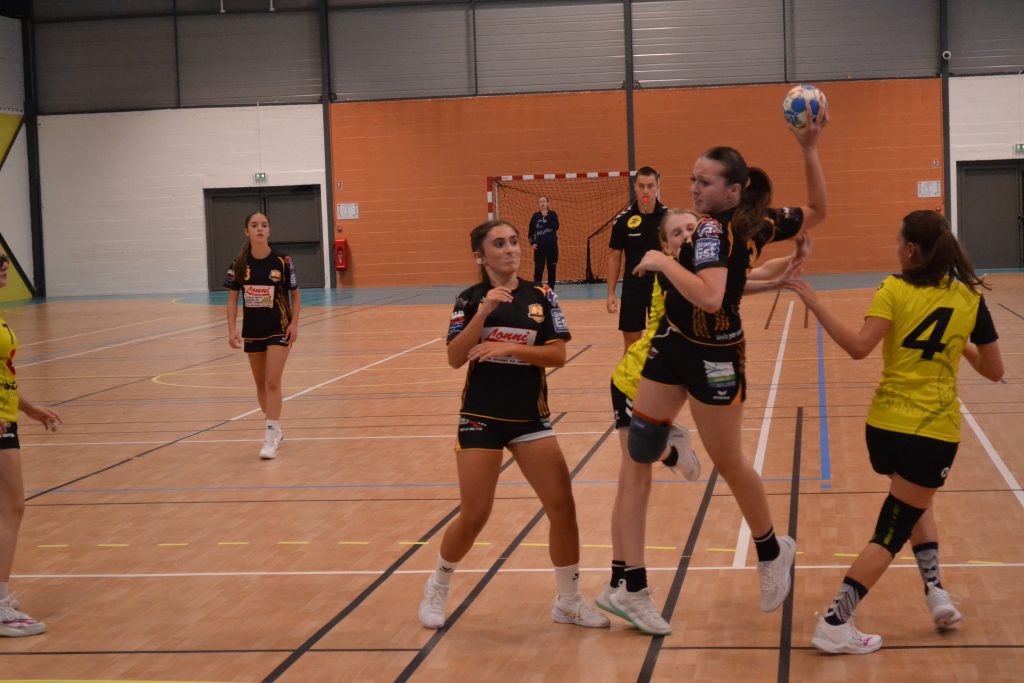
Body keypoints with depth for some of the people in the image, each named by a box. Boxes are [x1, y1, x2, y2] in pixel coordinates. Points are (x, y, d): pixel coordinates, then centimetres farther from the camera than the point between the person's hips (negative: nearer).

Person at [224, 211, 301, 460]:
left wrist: (294, 324, -9)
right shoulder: (240, 264, -4)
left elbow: (295, 295, 1)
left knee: (272, 382, -12)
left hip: (278, 329, -3)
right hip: (252, 330, 3)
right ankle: (275, 428, 30)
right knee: (261, 384, 12)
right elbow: (232, 299, 1)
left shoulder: (282, 261, -10)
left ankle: (271, 438, -11)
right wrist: (232, 329, -9)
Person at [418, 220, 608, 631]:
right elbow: (455, 358, -13)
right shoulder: (470, 299, -2)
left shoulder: (541, 297, 1)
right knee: (474, 517, -1)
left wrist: (510, 348, -20)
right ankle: (437, 589, 25)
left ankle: (569, 602, 12)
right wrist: (483, 311, -22)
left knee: (562, 508, -5)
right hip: (481, 418, -2)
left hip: (530, 417, 2)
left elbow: (558, 355, -7)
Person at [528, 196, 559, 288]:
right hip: (539, 247, 0)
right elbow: (530, 232, 11)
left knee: (552, 269, 5)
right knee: (538, 269, -7)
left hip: (552, 246, 0)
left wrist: (547, 217, -18)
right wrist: (532, 243, -1)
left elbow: (556, 226, -16)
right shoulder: (535, 216, 3)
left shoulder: (553, 214, 1)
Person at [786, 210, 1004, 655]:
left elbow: (858, 347, -19)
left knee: (916, 501, 29)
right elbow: (994, 371, 7)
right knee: (892, 529, 5)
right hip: (934, 430, -1)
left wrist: (812, 302, -16)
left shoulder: (895, 289, -4)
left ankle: (934, 589, 16)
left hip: (884, 424, 1)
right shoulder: (970, 299, 1)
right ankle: (835, 625, -2)